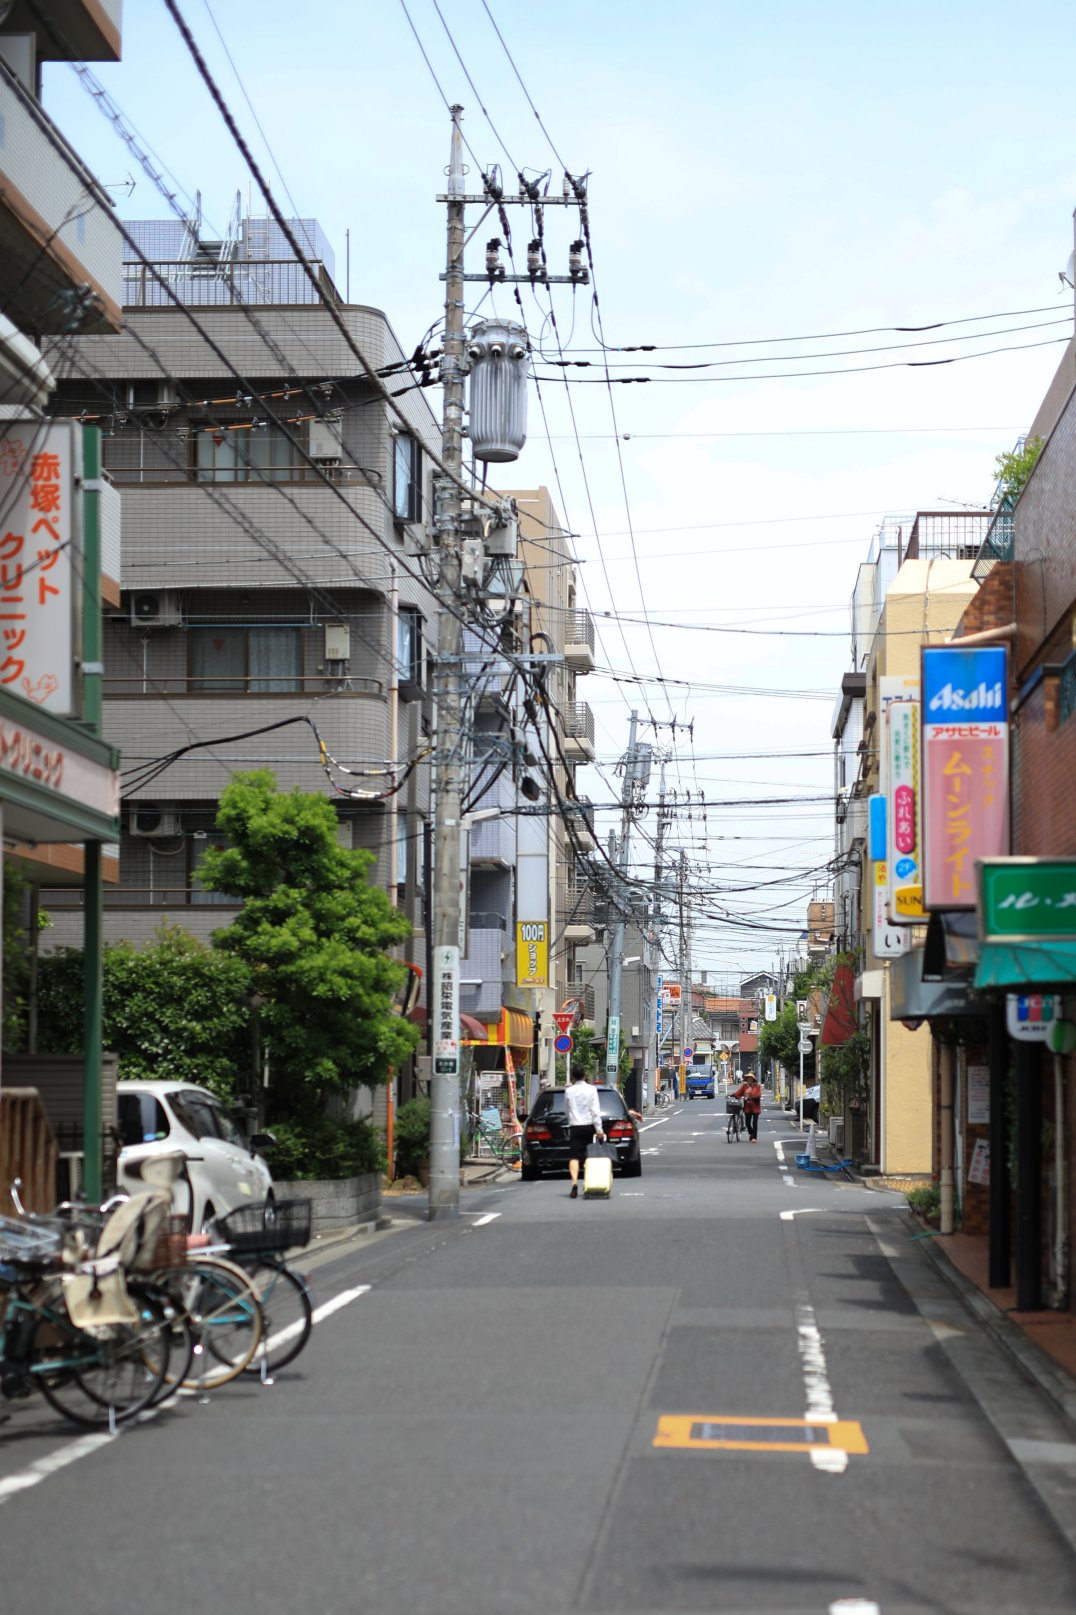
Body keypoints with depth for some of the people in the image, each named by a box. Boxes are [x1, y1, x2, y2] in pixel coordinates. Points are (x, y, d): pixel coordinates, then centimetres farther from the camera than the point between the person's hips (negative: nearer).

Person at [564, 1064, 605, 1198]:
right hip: (588, 1126, 1)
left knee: (574, 1157, -7)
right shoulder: (591, 1090, -3)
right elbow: (595, 1111, -7)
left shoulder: (568, 1091, 1)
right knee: (589, 1156, 14)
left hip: (574, 1127, -1)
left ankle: (574, 1183, -27)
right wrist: (599, 1129, -7)